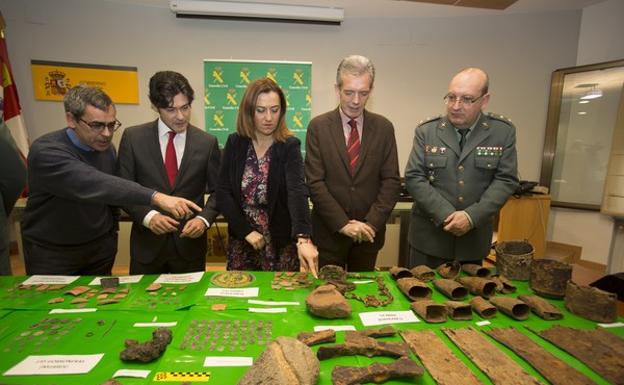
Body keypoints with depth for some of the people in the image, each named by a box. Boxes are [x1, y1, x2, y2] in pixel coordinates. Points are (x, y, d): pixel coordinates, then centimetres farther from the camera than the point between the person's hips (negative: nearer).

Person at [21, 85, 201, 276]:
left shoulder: (106, 148, -3)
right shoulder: (46, 151, -24)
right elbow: (94, 185, -39)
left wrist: (111, 233, 10)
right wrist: (155, 197, -49)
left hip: (100, 247, 5)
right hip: (50, 252, -4)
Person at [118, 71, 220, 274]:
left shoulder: (207, 142, -4)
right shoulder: (133, 137, -3)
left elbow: (217, 191, 1)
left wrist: (204, 219, -15)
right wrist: (148, 216, -18)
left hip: (191, 242, 0)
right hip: (147, 243, 0)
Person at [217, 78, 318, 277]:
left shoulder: (289, 146, -12)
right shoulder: (235, 143, -3)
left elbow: (297, 191, -26)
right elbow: (222, 193, -4)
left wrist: (303, 238, -40)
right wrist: (246, 230, -12)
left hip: (281, 244, -2)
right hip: (241, 241, 3)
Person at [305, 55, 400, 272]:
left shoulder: (384, 128, 1)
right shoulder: (318, 126, -5)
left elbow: (391, 181, -1)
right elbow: (315, 182, -9)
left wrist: (371, 223, -12)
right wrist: (343, 223, -14)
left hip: (369, 232, 2)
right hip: (329, 231, -1)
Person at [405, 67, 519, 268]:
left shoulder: (503, 132, -2)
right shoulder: (426, 131, -4)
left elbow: (506, 180, -4)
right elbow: (414, 178, -8)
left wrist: (472, 216, -16)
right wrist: (446, 215, -17)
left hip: (475, 237, 1)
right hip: (428, 235, -1)